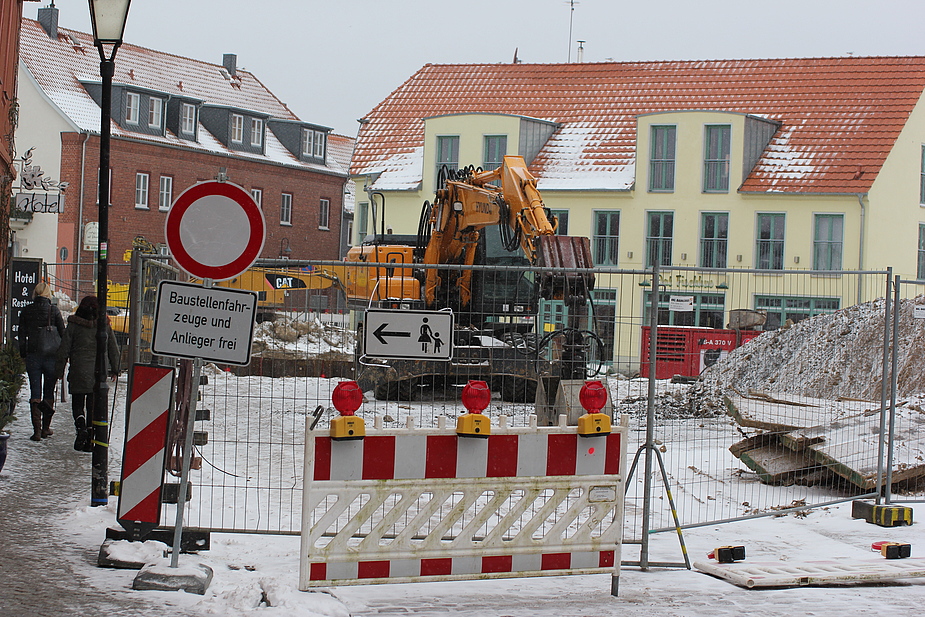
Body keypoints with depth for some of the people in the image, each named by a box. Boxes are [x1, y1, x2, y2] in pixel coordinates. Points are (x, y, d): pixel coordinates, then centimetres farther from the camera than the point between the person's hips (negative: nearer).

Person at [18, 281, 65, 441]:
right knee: (49, 392, 11)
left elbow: (22, 336, 4)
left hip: (32, 356, 1)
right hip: (51, 356, -1)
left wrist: (23, 355, 12)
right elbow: (63, 334, -2)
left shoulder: (26, 311, 1)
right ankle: (46, 428, 14)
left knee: (35, 393, 3)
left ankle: (37, 430, -7)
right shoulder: (54, 310, -4)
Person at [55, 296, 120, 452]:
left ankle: (80, 425, -17)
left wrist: (59, 370, 9)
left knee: (77, 403, 11)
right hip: (99, 372, 2)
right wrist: (115, 370, 19)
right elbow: (114, 350, 8)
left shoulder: (73, 325, -2)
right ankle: (89, 440, 6)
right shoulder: (105, 326, 2)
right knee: (93, 405, 8)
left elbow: (64, 349, 1)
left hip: (78, 371, -2)